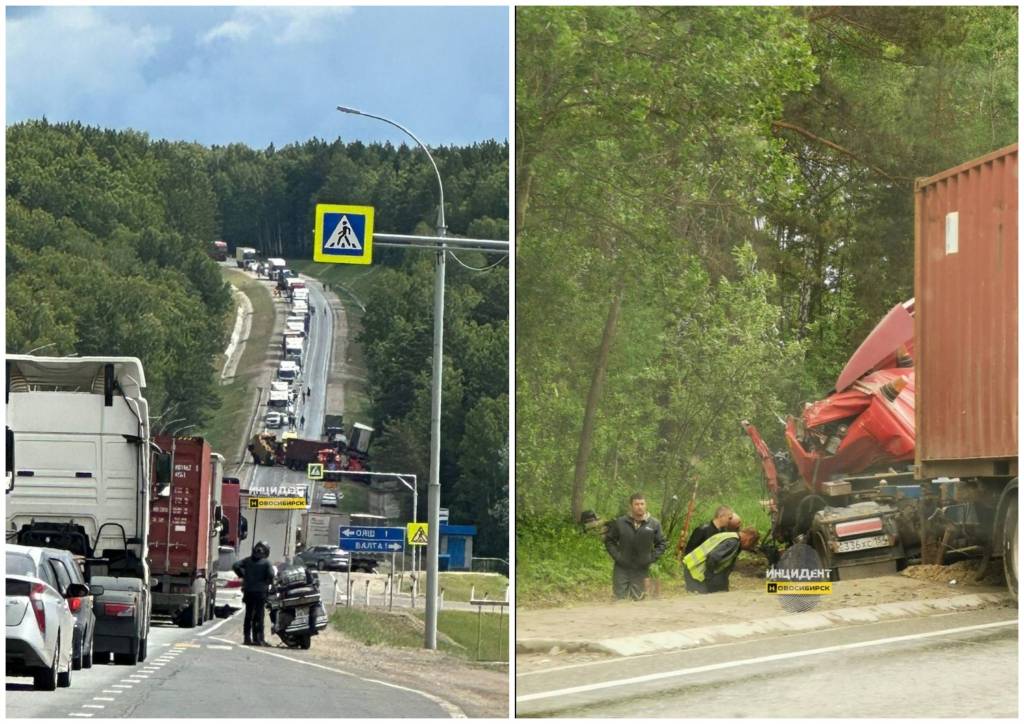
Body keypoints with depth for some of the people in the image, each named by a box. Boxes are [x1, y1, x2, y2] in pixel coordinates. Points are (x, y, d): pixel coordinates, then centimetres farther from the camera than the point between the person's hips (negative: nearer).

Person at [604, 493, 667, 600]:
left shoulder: (654, 524, -3)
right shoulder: (620, 523, -3)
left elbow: (661, 543, 8)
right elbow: (609, 540, 7)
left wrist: (652, 558, -4)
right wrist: (616, 555, -5)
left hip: (641, 570, 0)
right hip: (621, 569, 0)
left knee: (637, 598, 6)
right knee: (620, 598, 0)